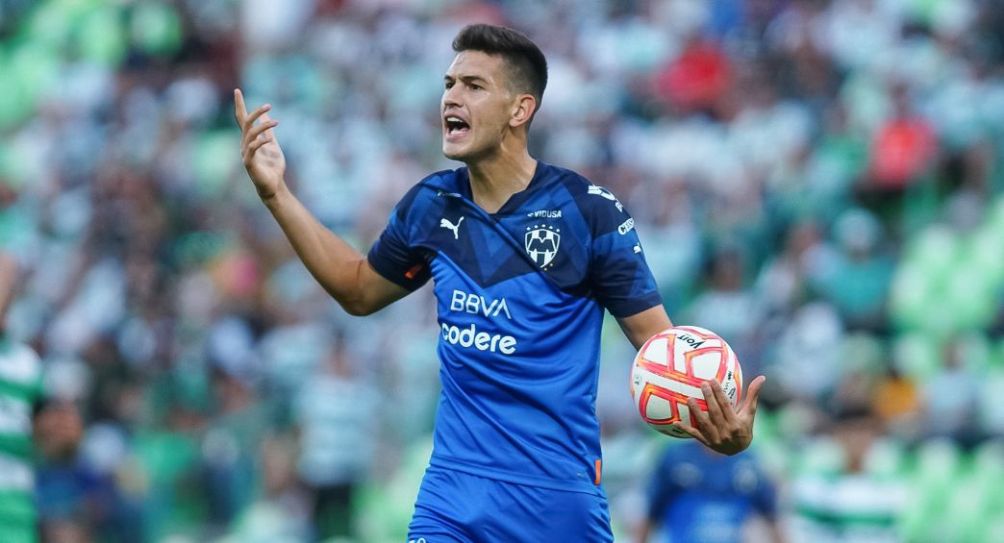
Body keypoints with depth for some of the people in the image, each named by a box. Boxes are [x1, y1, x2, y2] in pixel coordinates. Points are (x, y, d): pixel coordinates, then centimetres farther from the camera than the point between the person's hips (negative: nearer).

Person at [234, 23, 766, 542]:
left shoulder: (589, 212, -9)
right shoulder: (431, 206, 4)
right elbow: (360, 290, 23)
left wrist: (725, 428, -27)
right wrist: (276, 194, 15)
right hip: (452, 498, 4)